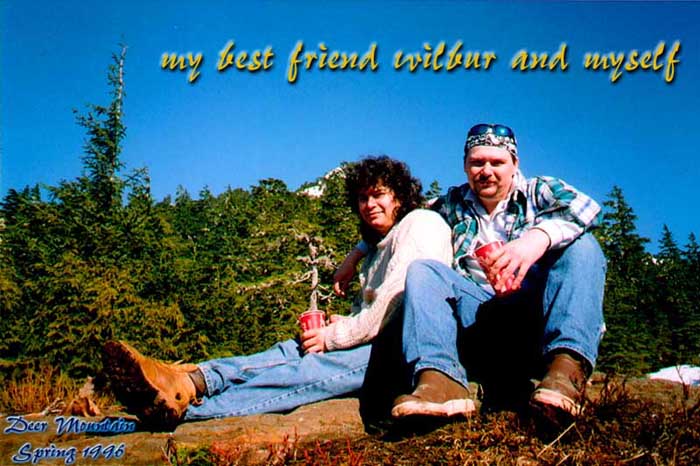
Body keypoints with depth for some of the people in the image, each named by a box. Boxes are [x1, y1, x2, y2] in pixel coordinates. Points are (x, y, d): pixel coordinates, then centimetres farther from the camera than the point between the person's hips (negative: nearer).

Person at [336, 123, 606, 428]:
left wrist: (539, 236, -33)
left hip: (534, 310, -2)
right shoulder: (453, 204, 21)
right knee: (422, 269, -19)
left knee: (580, 245, -23)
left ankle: (567, 368, -43)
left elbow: (585, 208, -12)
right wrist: (356, 255, 18)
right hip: (475, 312, 2)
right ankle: (442, 380, -43)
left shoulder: (539, 191, 10)